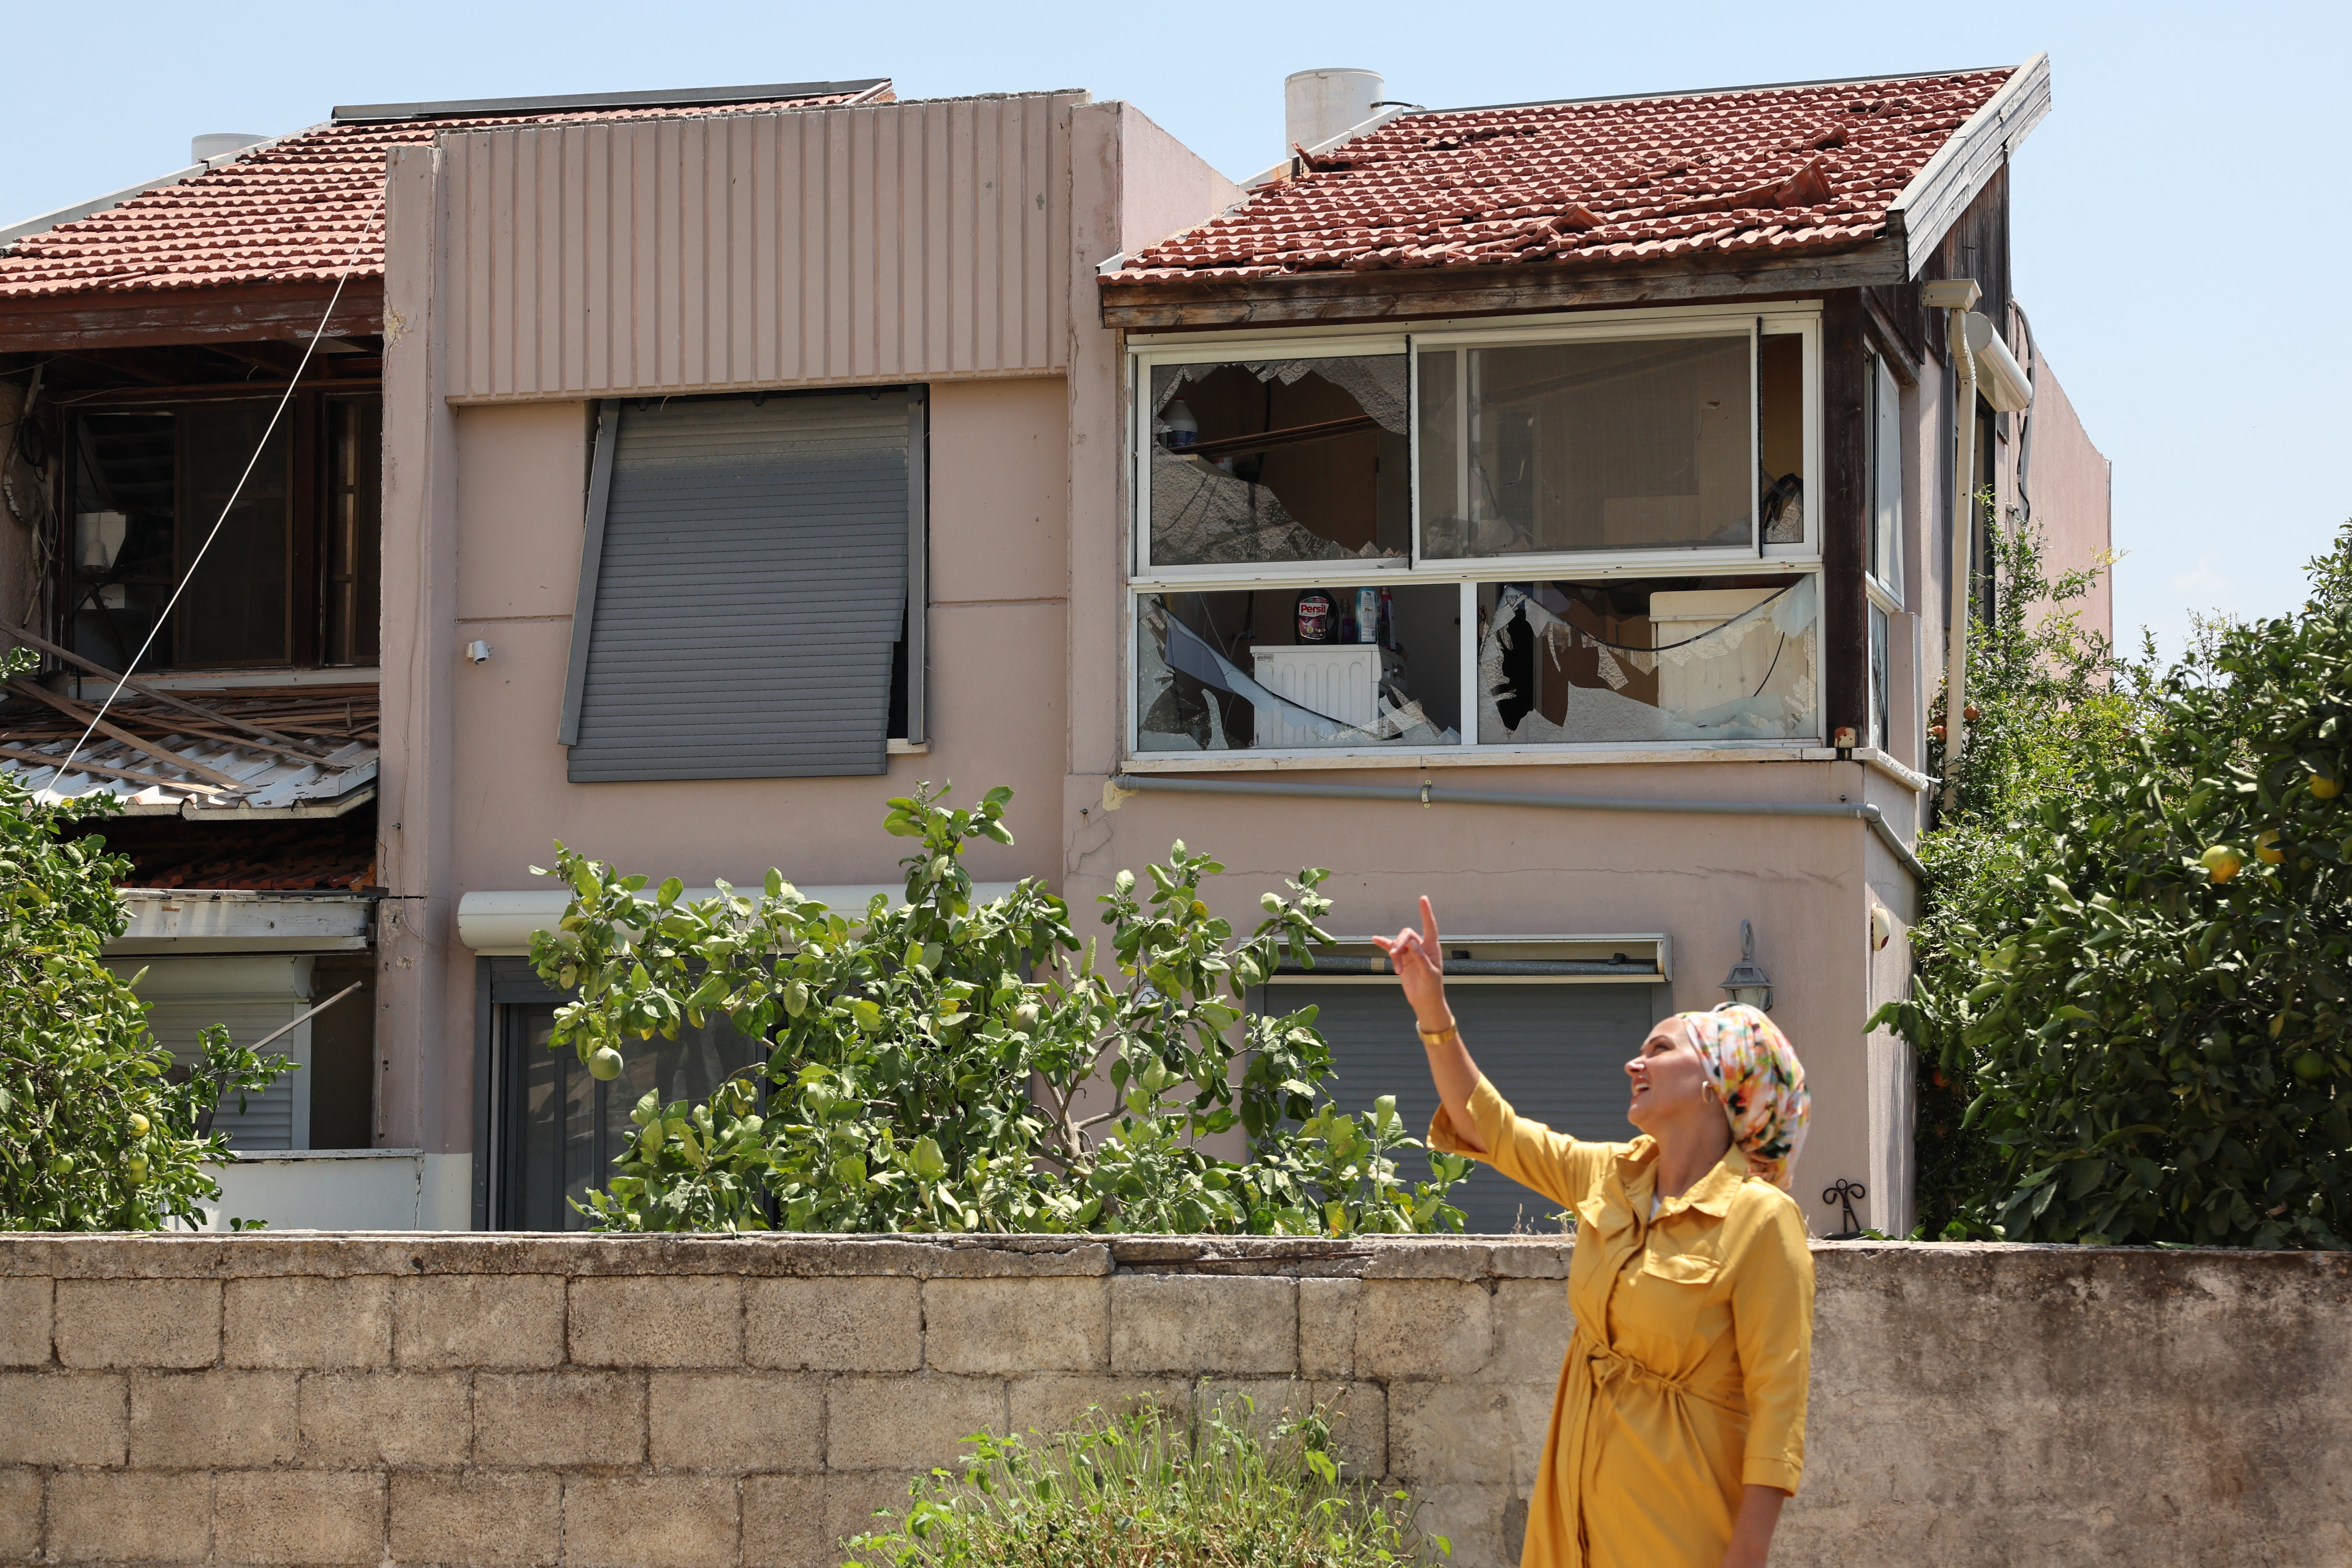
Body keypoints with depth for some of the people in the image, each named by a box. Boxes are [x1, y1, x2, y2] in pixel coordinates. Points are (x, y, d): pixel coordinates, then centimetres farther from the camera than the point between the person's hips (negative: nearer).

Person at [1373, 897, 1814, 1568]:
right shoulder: (1610, 1178, 6)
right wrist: (1431, 1007, 8)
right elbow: (1487, 1126, 17)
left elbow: (1778, 1403, -18)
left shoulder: (1759, 1219, -15)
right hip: (1577, 1488, 6)